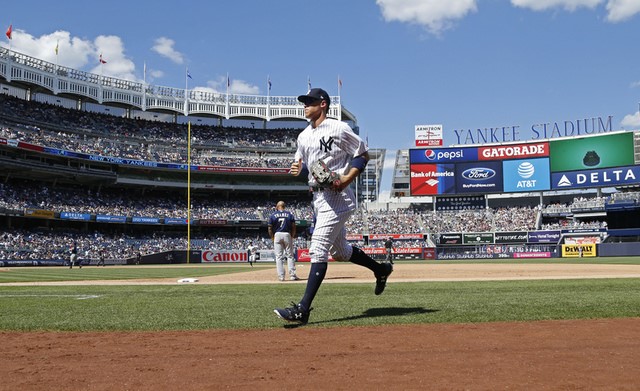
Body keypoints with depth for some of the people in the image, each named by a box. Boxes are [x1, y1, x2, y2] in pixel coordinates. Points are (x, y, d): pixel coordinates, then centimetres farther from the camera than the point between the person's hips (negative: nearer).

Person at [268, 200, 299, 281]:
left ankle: (281, 276, 0)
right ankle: (292, 275, 0)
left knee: (279, 257, 3)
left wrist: (272, 237, 9)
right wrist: (292, 237, 11)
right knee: (290, 256, 6)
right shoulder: (289, 214, 5)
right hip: (287, 235, 1)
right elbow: (293, 227, 2)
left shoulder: (273, 215, 2)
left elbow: (270, 228, -2)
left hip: (277, 235, -1)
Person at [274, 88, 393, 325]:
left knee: (318, 249, -16)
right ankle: (380, 269, 40)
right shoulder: (304, 136, 14)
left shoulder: (339, 129, -7)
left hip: (337, 195, -9)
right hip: (318, 196, 9)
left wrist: (347, 179, -17)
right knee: (340, 250, 18)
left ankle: (303, 309, -18)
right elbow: (302, 164, 22)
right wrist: (298, 169, -2)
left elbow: (363, 155, -3)